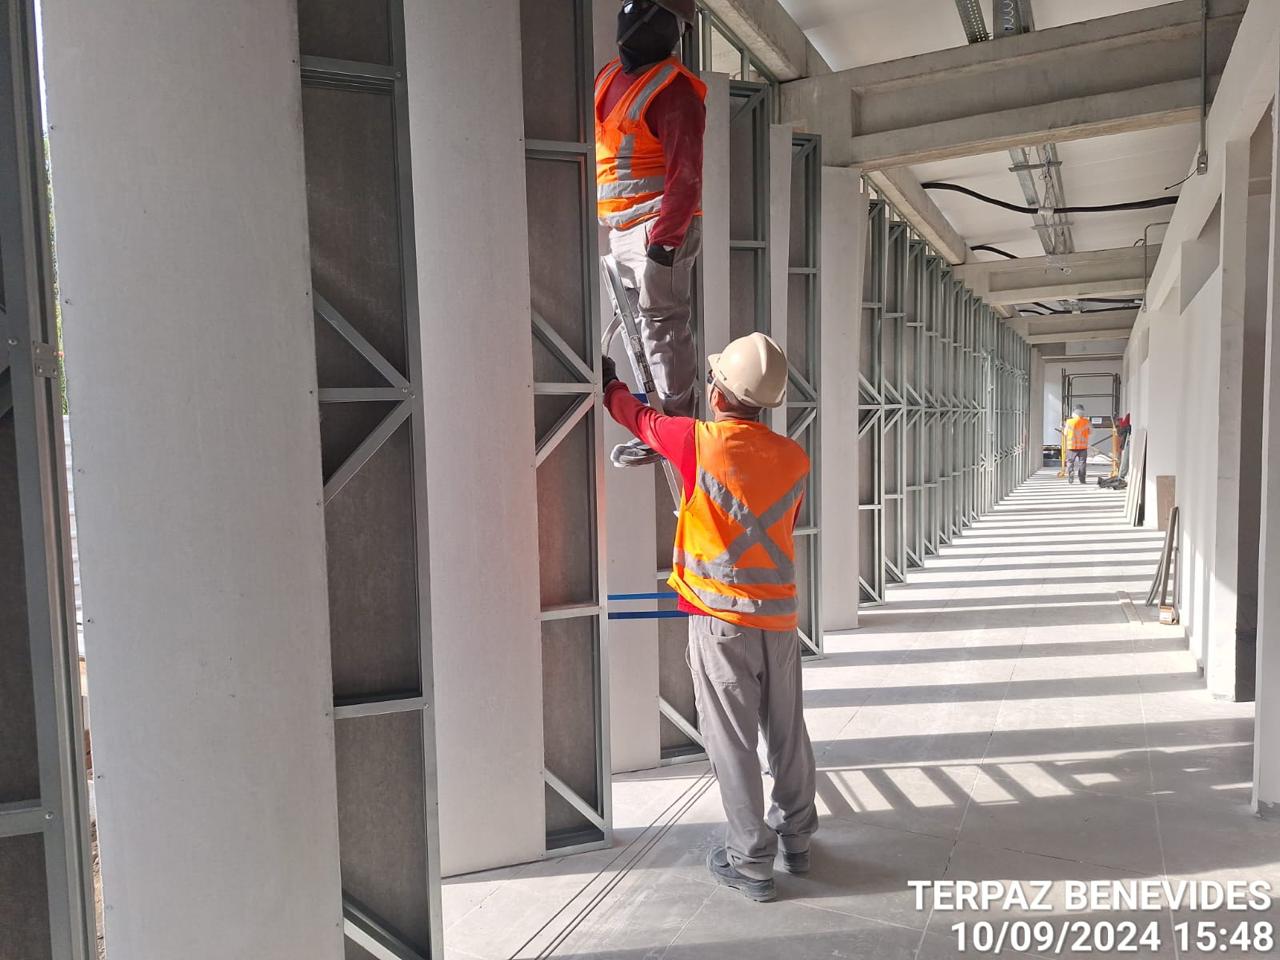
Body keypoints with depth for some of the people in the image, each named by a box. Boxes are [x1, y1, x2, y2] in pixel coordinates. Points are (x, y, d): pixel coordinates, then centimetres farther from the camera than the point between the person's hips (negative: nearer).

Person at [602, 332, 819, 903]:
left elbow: (637, 417, 6)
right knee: (788, 733, 17)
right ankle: (797, 841, 33)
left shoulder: (698, 443, -12)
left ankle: (751, 862, 16)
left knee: (732, 742, 6)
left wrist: (609, 381, 26)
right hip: (779, 615, 5)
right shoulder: (795, 458, 0)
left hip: (720, 618, -5)